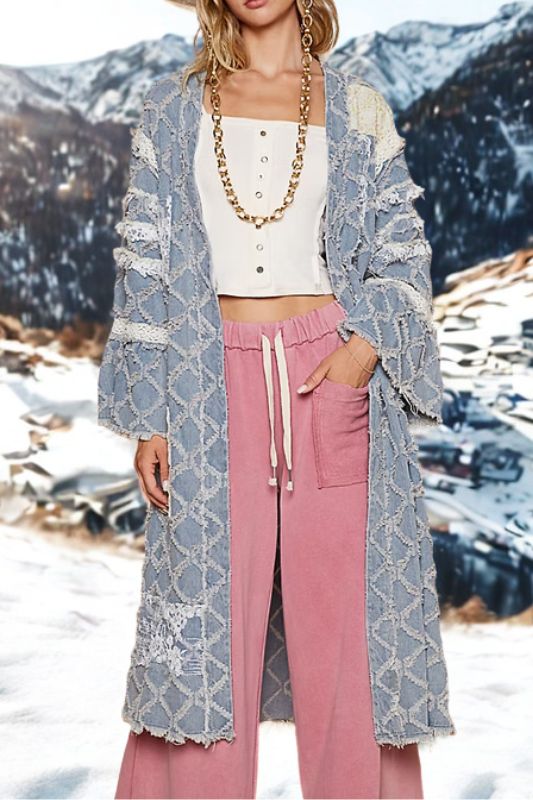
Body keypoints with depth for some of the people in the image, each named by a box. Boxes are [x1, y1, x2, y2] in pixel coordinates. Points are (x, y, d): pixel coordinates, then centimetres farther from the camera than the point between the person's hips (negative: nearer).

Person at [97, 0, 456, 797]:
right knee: (208, 617, 3)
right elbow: (144, 263, 6)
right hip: (214, 383, 0)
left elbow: (403, 256, 9)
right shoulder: (173, 108, 10)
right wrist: (147, 416, 0)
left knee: (344, 618, 2)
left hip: (332, 374, 0)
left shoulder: (358, 109, 10)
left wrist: (364, 349, -10)